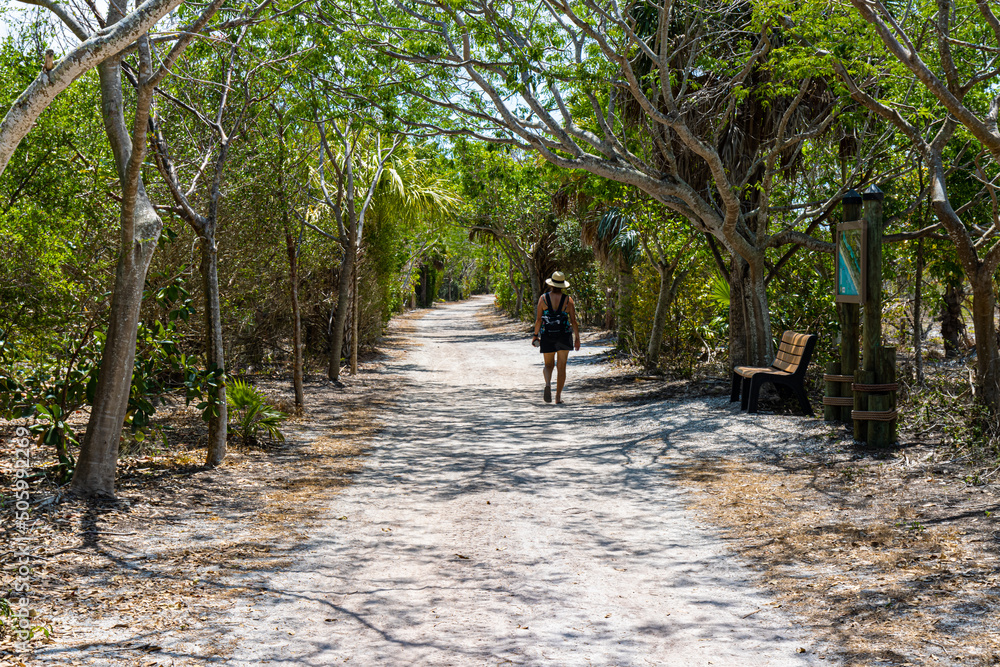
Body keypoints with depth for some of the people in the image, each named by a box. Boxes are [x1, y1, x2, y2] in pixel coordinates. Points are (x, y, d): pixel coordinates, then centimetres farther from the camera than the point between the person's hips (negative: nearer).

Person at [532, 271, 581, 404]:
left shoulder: (543, 298, -4)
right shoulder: (568, 300, -4)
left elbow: (538, 319, -5)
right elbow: (573, 320, -3)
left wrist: (535, 336, 5)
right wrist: (577, 338, 4)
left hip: (547, 337, 0)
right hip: (564, 336, 0)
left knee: (549, 364, 13)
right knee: (561, 367, 9)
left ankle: (548, 383, -18)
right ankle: (558, 396, 7)